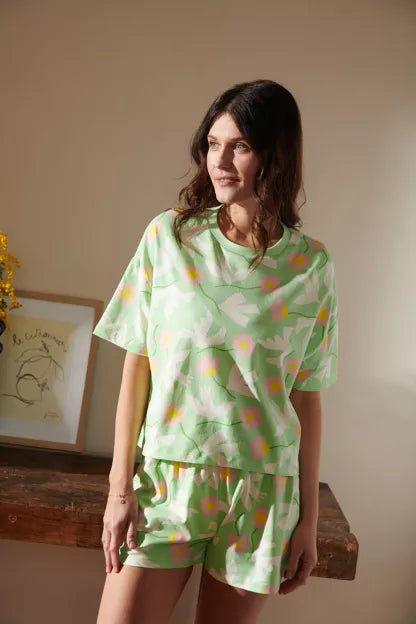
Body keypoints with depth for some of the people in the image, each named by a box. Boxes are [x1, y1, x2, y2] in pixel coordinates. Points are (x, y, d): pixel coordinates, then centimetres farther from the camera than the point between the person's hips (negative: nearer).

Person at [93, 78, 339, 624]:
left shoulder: (312, 265, -1)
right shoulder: (168, 236, -3)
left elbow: (306, 396, 2)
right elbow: (137, 365, -2)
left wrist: (309, 518, 5)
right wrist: (120, 488, -4)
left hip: (263, 488, 1)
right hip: (168, 474, 0)